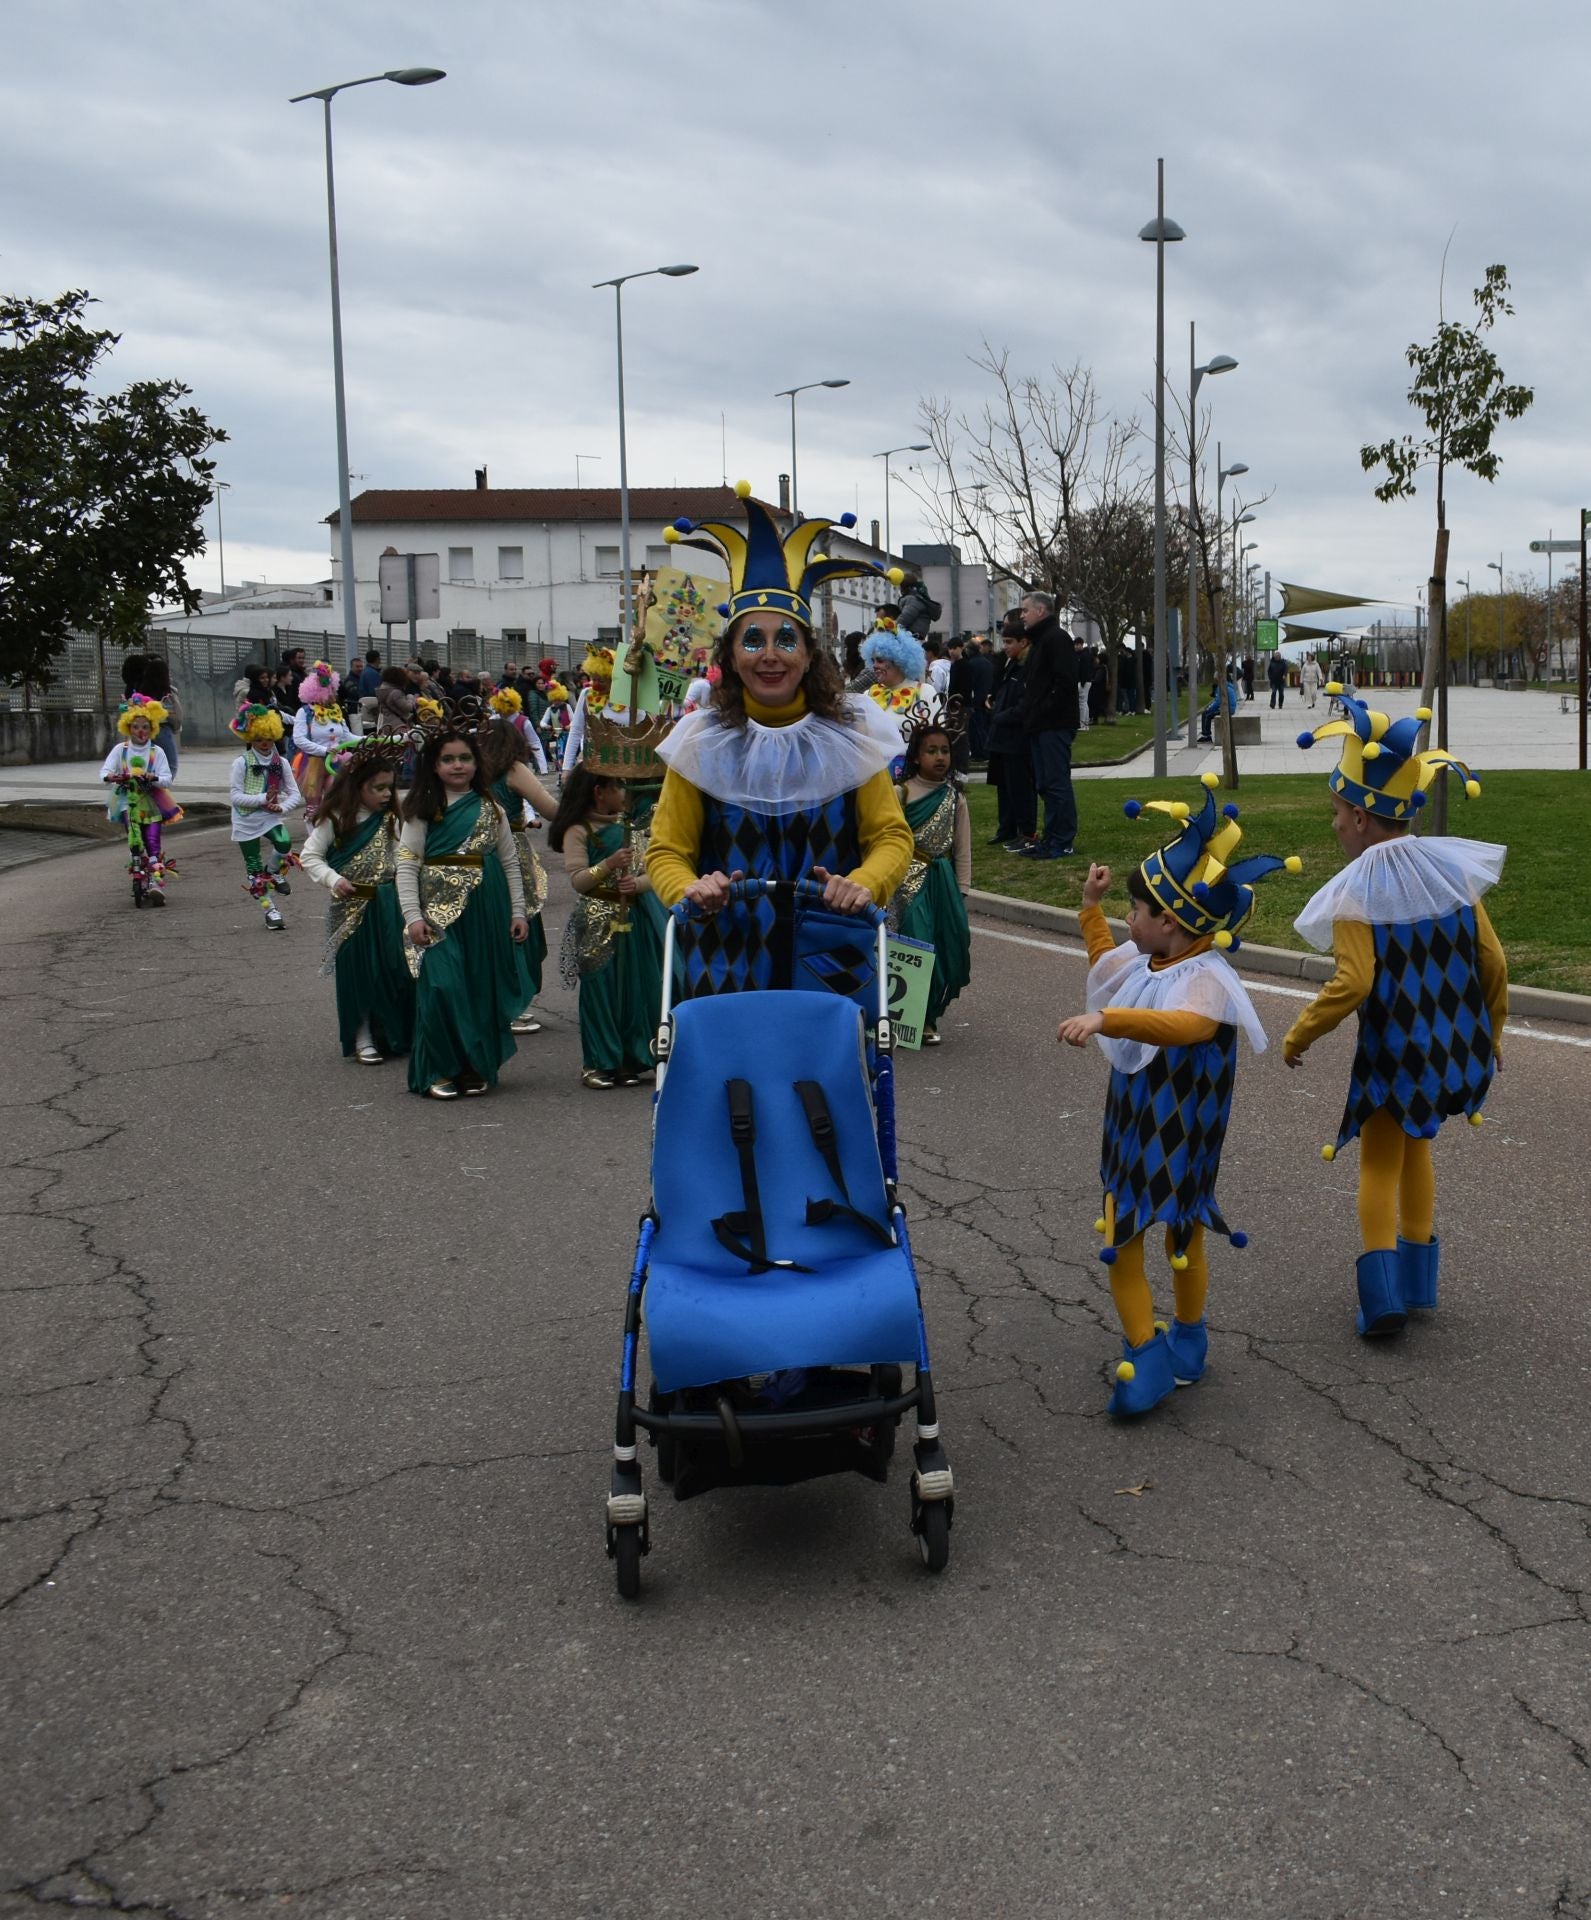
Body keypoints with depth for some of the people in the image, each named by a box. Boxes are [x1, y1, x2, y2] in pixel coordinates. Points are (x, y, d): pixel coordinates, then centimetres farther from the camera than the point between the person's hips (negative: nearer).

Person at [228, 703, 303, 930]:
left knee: (285, 844, -28)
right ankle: (270, 909, 18)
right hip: (246, 820, -2)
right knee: (255, 868, 2)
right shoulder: (241, 763, -10)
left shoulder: (281, 763, 0)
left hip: (271, 817, 2)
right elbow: (235, 796, -14)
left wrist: (282, 807, -16)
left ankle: (275, 872, 4)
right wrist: (263, 798, -22)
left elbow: (295, 794, 2)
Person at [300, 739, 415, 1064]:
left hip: (386, 903, 4)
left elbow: (398, 858, 9)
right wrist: (332, 879, -18)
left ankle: (393, 1034, 19)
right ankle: (362, 1039, 13)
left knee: (395, 970, 6)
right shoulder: (336, 819, -8)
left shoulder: (390, 818, 5)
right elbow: (310, 856, -4)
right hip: (352, 906, -4)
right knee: (357, 972, 3)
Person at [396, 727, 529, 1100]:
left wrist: (518, 912, 5)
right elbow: (407, 865, -4)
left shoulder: (490, 809, 10)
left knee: (483, 985, 6)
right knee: (441, 987, -11)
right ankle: (437, 1072, 1)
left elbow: (510, 863, 12)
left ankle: (476, 1067, 18)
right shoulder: (423, 809, 1)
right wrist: (413, 916, -13)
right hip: (439, 908, -3)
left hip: (486, 911, 3)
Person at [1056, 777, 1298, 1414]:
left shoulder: (1206, 979, -24)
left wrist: (1106, 1019, -59)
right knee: (1121, 1241, 8)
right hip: (1131, 1130, 7)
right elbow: (1104, 960, 29)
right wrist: (1091, 907, 25)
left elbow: (1183, 1025, -48)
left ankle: (1186, 1339, 24)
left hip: (1180, 1141, -7)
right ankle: (1146, 1356, 19)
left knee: (1183, 1238, 10)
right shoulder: (1141, 962, 3)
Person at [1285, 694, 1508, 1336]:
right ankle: (1418, 1278, 30)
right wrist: (1491, 1032, 14)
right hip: (1452, 1043, 5)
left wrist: (1299, 1035, -11)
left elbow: (1353, 983, -25)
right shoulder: (1449, 867, -2)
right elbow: (1492, 960, 0)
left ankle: (1382, 1295, 2)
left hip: (1392, 1049, -5)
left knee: (1380, 1163, 9)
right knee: (1416, 1147, 23)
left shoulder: (1357, 891, -18)